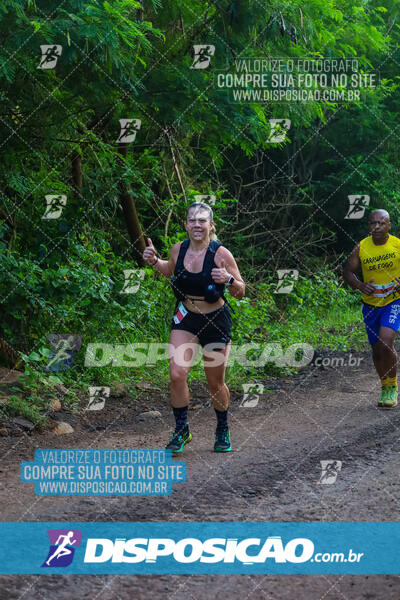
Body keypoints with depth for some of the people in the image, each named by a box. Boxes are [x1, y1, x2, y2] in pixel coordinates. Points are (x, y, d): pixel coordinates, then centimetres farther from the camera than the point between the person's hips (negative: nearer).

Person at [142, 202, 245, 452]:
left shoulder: (221, 254, -15)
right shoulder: (178, 250, -4)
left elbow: (240, 292, -9)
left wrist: (229, 279, -29)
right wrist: (155, 261, 2)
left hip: (216, 320, -3)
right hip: (185, 318, 3)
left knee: (216, 383, 6)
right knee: (177, 374, -13)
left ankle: (223, 430, 30)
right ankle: (181, 429, 3)